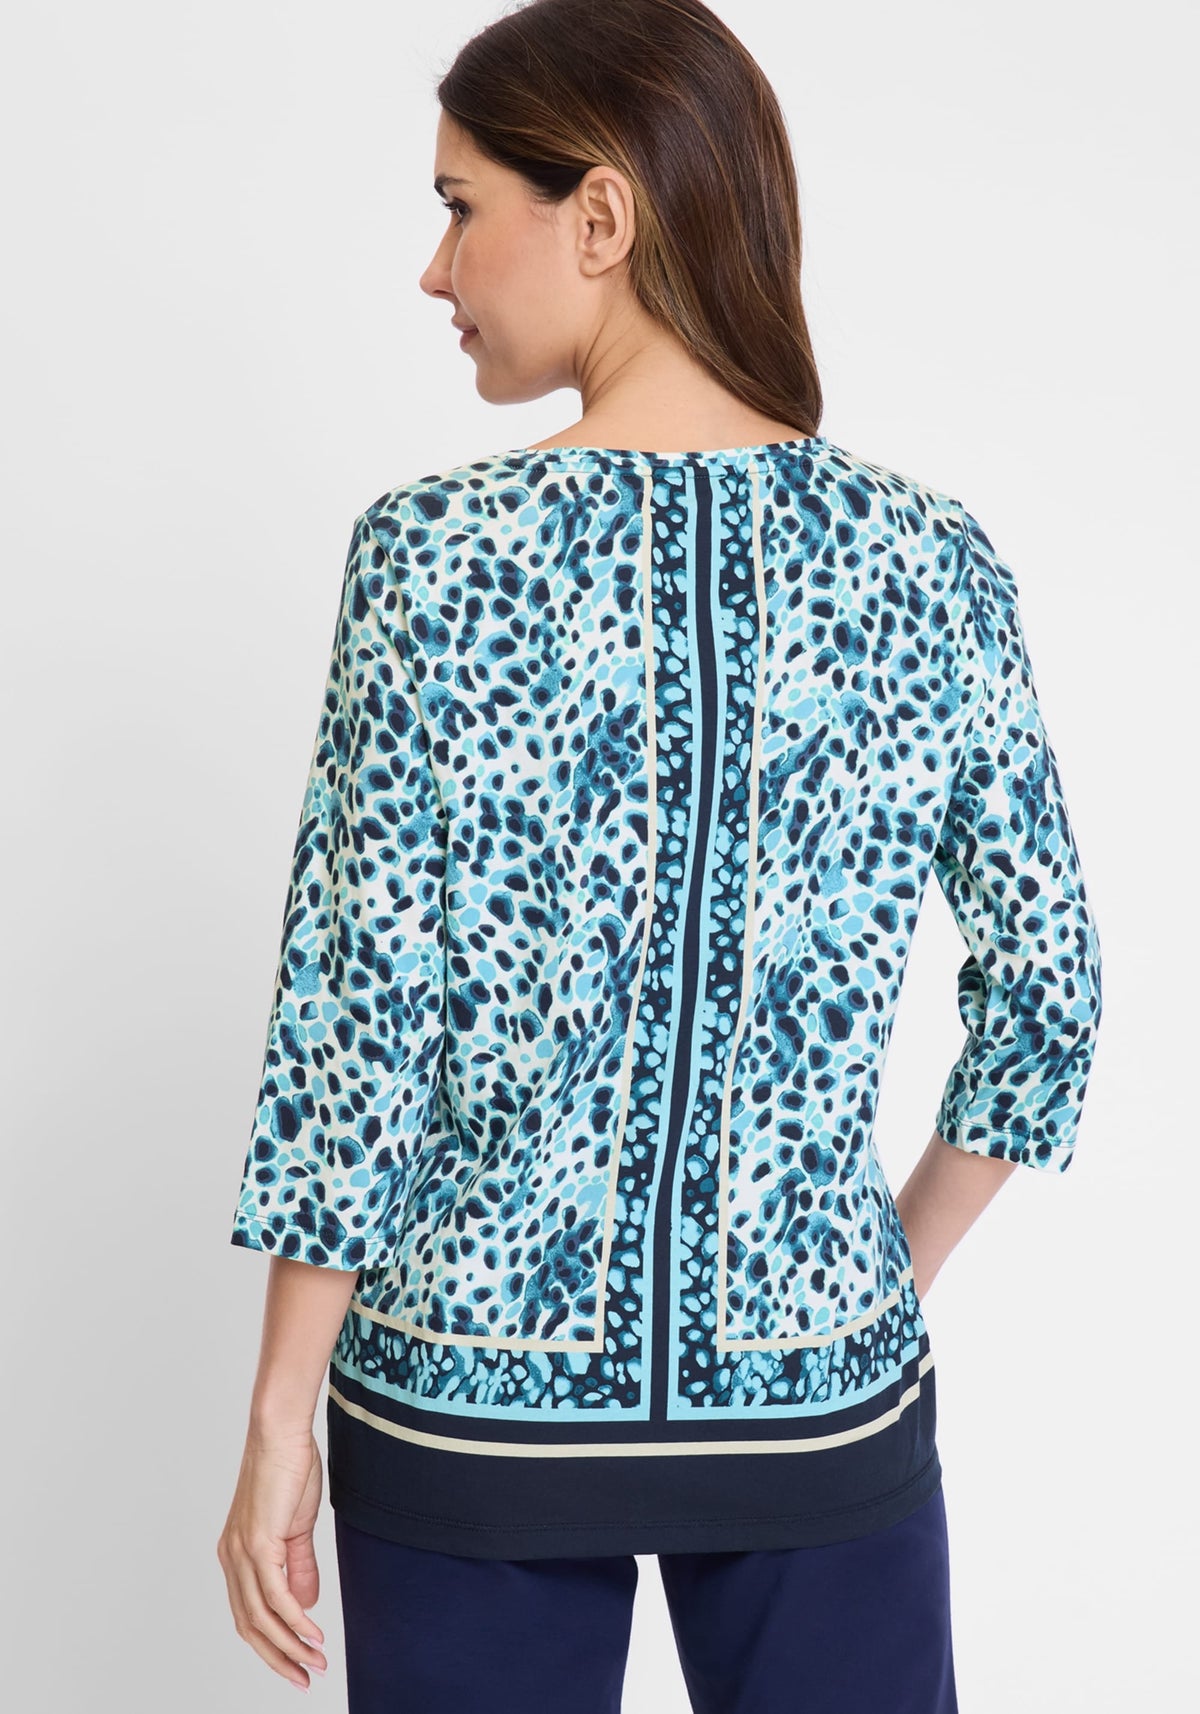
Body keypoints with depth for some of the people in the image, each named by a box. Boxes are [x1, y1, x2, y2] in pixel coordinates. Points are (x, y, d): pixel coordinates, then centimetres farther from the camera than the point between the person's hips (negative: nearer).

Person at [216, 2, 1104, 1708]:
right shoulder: (935, 566, -6)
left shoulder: (436, 555, -14)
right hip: (822, 1403, 2)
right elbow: (1044, 1001, -1)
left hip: (471, 1402, -1)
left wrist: (280, 1417, -2)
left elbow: (356, 1014, -12)